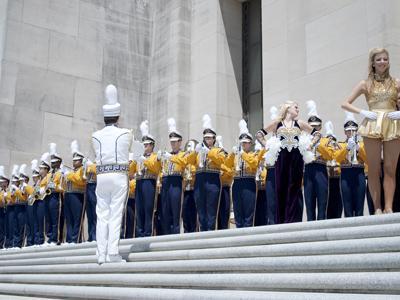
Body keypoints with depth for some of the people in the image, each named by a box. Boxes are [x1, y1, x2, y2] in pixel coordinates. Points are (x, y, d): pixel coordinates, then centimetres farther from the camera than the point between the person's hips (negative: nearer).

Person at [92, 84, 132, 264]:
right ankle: (113, 253, -8)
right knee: (116, 214, -3)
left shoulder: (96, 136, 4)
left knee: (102, 216, 5)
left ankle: (101, 254, 5)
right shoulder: (126, 134, -1)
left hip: (102, 177, 2)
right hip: (119, 176, -2)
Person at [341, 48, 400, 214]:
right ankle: (377, 208, 7)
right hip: (372, 126, -1)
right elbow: (345, 104, 6)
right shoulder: (366, 84, 8)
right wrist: (363, 112, -7)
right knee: (374, 169, 1)